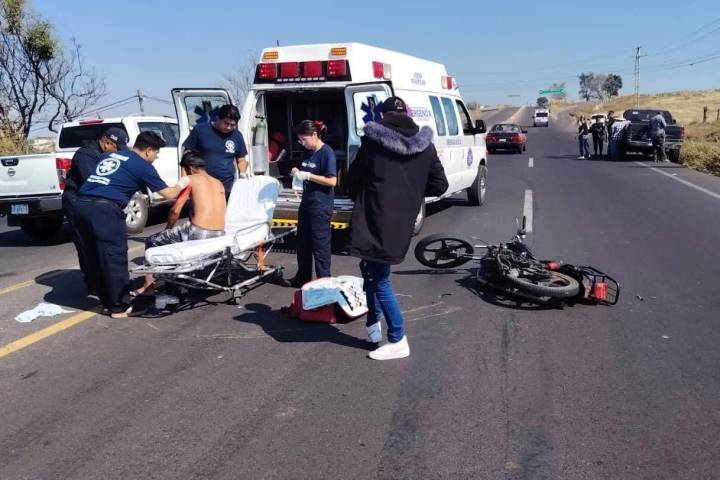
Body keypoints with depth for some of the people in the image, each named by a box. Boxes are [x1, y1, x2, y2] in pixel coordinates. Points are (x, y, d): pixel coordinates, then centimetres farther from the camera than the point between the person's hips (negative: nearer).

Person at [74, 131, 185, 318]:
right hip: (105, 208, -7)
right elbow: (169, 194, 11)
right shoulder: (143, 166, 5)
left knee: (94, 258, 15)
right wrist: (181, 184, 30)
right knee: (115, 258, 3)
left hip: (81, 204, 8)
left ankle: (108, 302, 28)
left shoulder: (109, 155, 23)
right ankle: (120, 307, 11)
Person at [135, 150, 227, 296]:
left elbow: (175, 211, 0)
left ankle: (148, 286, 10)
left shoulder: (191, 180, 2)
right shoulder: (218, 183, 19)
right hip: (219, 236, 7)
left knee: (151, 241, 13)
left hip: (198, 234, -7)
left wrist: (168, 229, 19)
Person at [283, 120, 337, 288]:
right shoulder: (309, 153, 11)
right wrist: (298, 173, 3)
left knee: (320, 245, -2)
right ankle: (302, 278, 28)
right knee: (302, 242, 15)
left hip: (320, 206, -9)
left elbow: (332, 181, -19)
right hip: (307, 202, 9)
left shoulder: (327, 152, -12)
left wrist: (307, 175, -19)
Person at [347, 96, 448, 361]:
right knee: (372, 270, 23)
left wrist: (359, 200, 19)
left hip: (375, 220, -5)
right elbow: (440, 185, 8)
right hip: (402, 222, 6)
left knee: (379, 279, 3)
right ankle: (374, 326, 30)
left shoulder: (372, 140, -6)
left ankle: (398, 341, 6)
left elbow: (353, 178, -1)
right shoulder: (425, 145, 6)